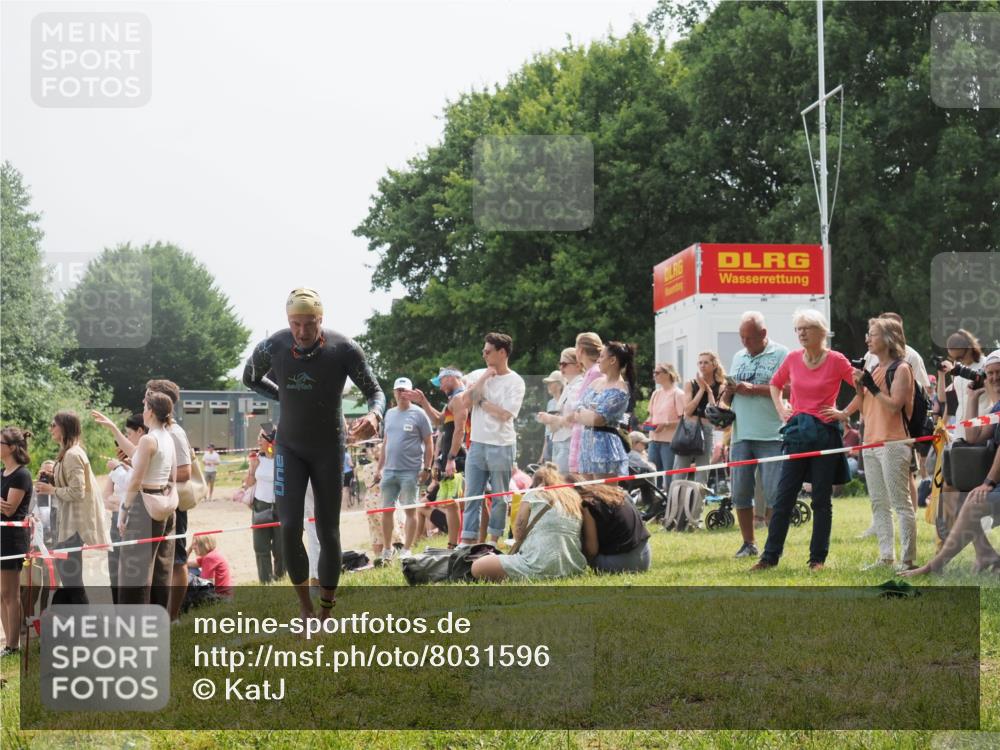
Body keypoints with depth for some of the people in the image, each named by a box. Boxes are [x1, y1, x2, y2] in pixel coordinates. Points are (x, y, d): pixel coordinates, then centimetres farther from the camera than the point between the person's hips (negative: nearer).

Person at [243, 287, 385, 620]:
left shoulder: (343, 349, -20)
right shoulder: (272, 348, -15)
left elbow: (375, 392, -14)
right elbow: (250, 379, 8)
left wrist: (374, 415, -36)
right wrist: (285, 397, -1)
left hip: (328, 449, -1)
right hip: (289, 448, 1)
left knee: (328, 533, 2)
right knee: (289, 527, -12)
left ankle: (326, 613, 14)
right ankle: (306, 610, 1)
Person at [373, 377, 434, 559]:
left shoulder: (418, 414, -3)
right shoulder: (389, 414, 14)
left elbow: (429, 443, -3)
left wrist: (426, 469, -10)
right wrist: (379, 467, 15)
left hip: (410, 471, -6)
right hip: (389, 470, 6)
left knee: (410, 510, -1)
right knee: (386, 509, 7)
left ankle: (407, 549, 4)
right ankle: (386, 549, 17)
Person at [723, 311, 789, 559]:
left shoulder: (781, 354, -2)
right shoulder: (738, 357, 19)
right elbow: (728, 399, 23)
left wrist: (753, 389, -14)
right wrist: (729, 391, -1)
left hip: (771, 436, -6)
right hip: (741, 436, 6)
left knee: (773, 494, -6)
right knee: (740, 493, 6)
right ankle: (748, 544, 14)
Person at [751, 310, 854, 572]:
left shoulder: (836, 361, -6)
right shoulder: (793, 359, 6)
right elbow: (775, 384, 24)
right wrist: (780, 410, 11)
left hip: (825, 433, -4)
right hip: (797, 432, 4)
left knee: (821, 500, 3)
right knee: (783, 497, 2)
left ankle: (818, 558, 10)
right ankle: (770, 556, 6)